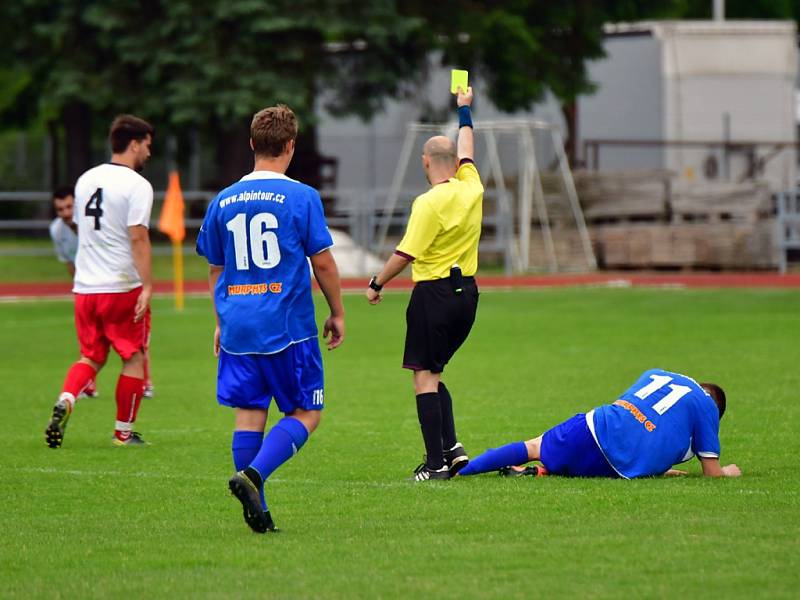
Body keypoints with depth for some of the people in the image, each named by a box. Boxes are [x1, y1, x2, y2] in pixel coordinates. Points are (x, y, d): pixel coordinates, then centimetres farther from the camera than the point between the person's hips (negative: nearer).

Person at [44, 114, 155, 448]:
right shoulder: (137, 186, -10)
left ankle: (65, 401, -13)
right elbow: (138, 237, -18)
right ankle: (124, 431, 13)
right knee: (133, 358, 9)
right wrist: (147, 286, -19)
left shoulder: (86, 180, 12)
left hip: (85, 286, 6)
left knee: (91, 357, 14)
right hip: (123, 286, -6)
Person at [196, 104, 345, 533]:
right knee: (305, 414, 4)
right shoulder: (301, 197, -6)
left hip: (237, 326, 4)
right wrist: (337, 313, 8)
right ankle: (252, 475, -18)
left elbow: (215, 269, 15)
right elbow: (322, 261, -4)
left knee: (249, 414, 9)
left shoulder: (223, 201, 7)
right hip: (289, 327, -4)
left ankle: (257, 513, 6)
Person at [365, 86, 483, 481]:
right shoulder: (471, 189, 5)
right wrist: (464, 109, 40)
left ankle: (436, 461, -7)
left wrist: (377, 284, -1)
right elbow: (466, 150, 24)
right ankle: (451, 447, 7)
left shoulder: (429, 203, -15)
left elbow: (405, 254, -14)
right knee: (433, 372, 17)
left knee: (424, 376, -3)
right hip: (467, 292, 7)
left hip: (433, 293, -7)